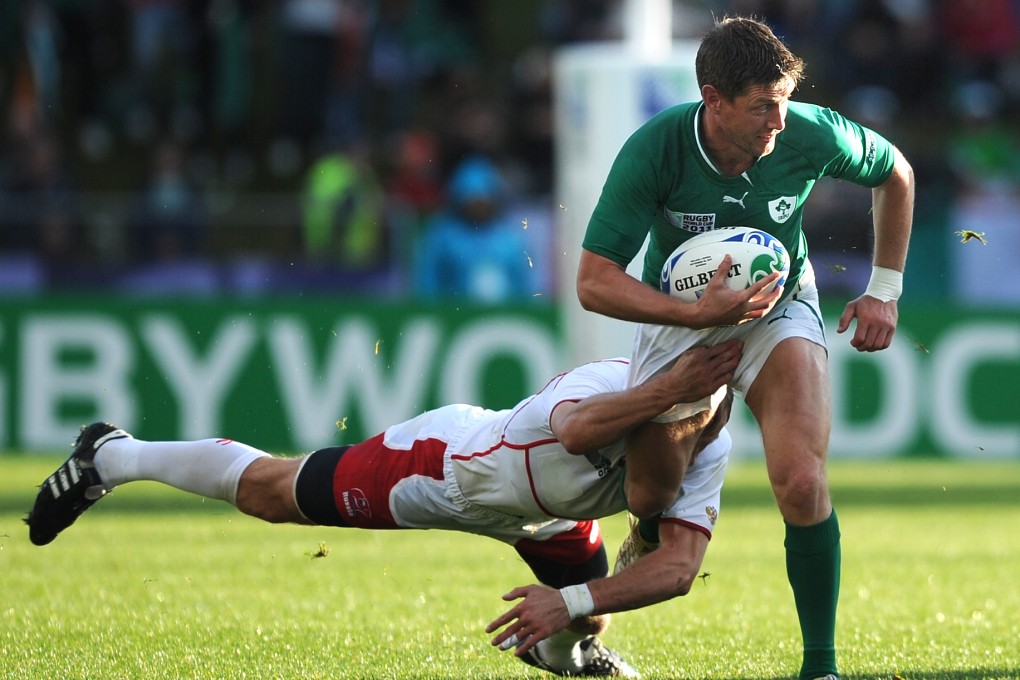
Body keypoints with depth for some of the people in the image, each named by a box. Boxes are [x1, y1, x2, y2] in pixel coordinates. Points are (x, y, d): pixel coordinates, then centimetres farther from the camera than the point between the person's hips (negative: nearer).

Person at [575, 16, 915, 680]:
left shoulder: (812, 135, -24)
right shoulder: (654, 151, -29)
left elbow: (896, 174, 0)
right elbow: (595, 282, -26)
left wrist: (885, 291, -1)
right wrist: (698, 313, -38)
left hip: (780, 310, 0)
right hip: (678, 318, 0)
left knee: (802, 485, -22)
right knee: (651, 497, 1)